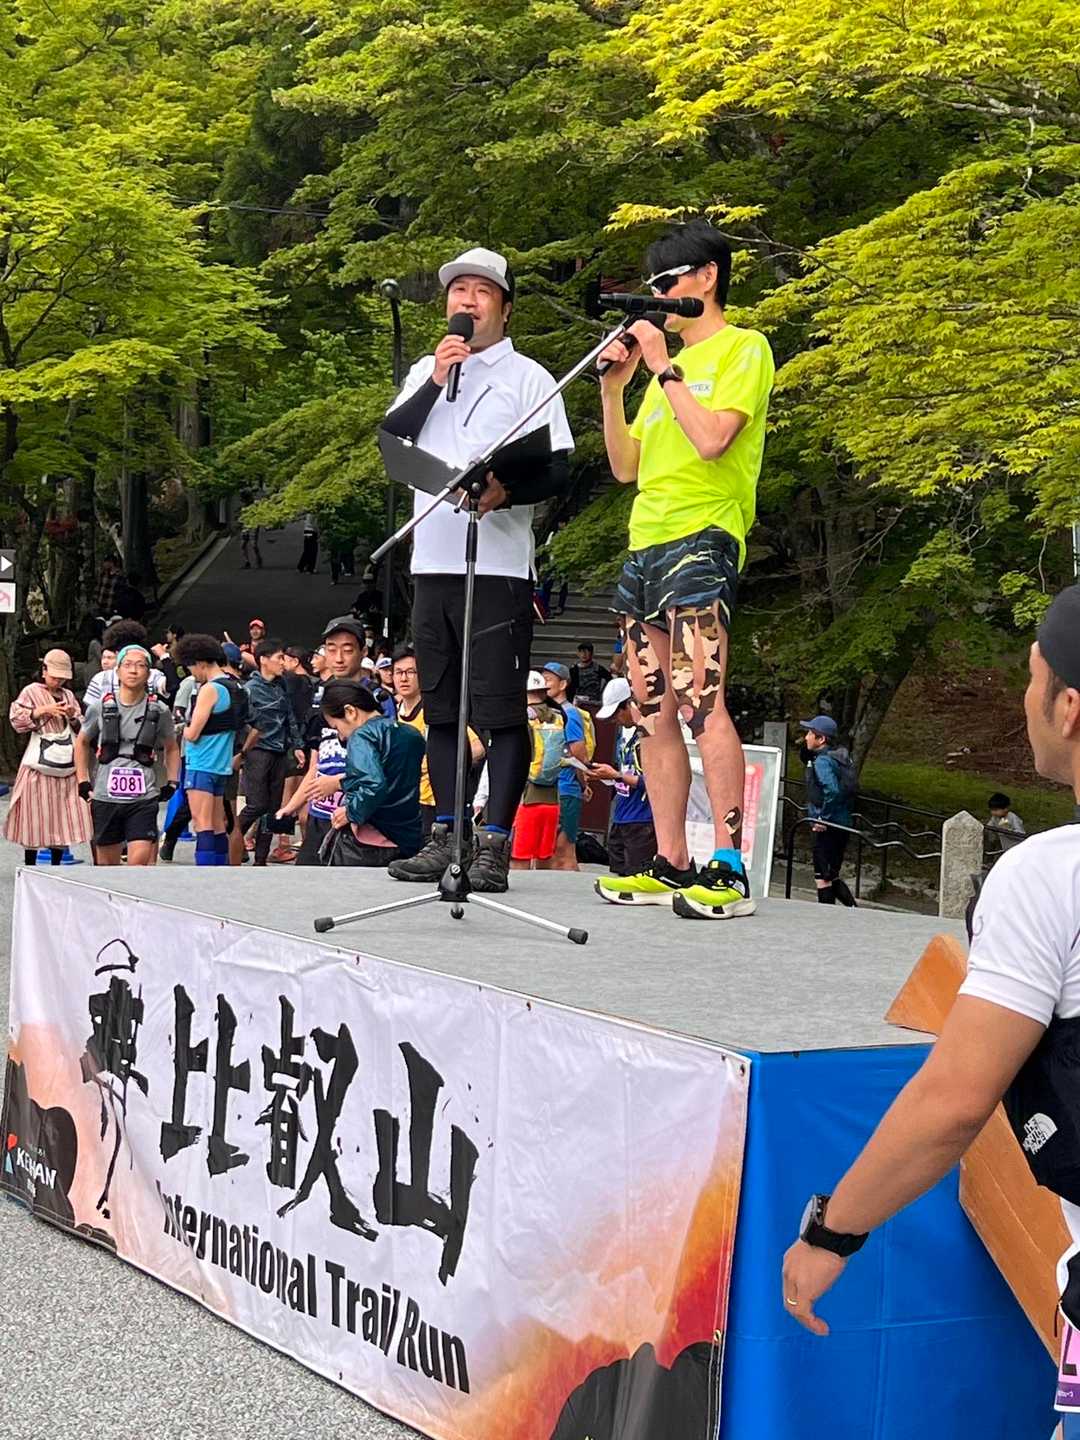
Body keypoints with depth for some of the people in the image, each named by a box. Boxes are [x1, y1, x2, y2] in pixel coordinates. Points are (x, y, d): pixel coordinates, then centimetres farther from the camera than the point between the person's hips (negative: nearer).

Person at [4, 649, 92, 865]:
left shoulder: (68, 695, 15)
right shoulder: (31, 692, 1)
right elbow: (17, 720, -9)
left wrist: (73, 716, -1)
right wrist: (43, 710, -15)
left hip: (67, 764, 5)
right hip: (39, 764, -5)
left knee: (63, 817, 4)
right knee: (36, 816, -3)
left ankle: (56, 867, 13)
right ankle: (30, 868, 6)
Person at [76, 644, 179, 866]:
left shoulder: (159, 710, 1)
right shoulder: (101, 707, 2)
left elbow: (171, 748, 19)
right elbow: (82, 743, 19)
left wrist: (172, 783, 10)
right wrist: (83, 783, 12)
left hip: (143, 797, -2)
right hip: (105, 796, 2)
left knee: (140, 861, -15)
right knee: (107, 863, 10)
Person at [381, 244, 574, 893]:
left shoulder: (529, 377, 4)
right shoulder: (426, 371, 19)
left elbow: (558, 471, -2)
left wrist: (506, 489, -21)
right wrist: (435, 383, -6)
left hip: (500, 565, -5)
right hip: (433, 561, 5)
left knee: (502, 708, -7)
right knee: (442, 707, 9)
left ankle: (495, 841, -6)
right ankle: (447, 833, 16)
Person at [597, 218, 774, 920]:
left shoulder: (743, 347, 0)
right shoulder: (668, 367, 24)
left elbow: (711, 439, -16)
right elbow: (626, 468, 22)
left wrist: (663, 368, -8)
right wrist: (613, 390, 11)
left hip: (702, 540, -9)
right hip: (645, 546, 9)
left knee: (700, 699, -19)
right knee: (654, 713, 5)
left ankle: (729, 870, -20)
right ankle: (672, 865, 8)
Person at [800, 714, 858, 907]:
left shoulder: (822, 761, -15)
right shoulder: (840, 756, 12)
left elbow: (832, 790, -28)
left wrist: (822, 819, -21)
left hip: (827, 826, -9)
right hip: (843, 824, 9)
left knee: (823, 877, -1)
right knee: (831, 876, 17)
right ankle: (853, 909, 13)